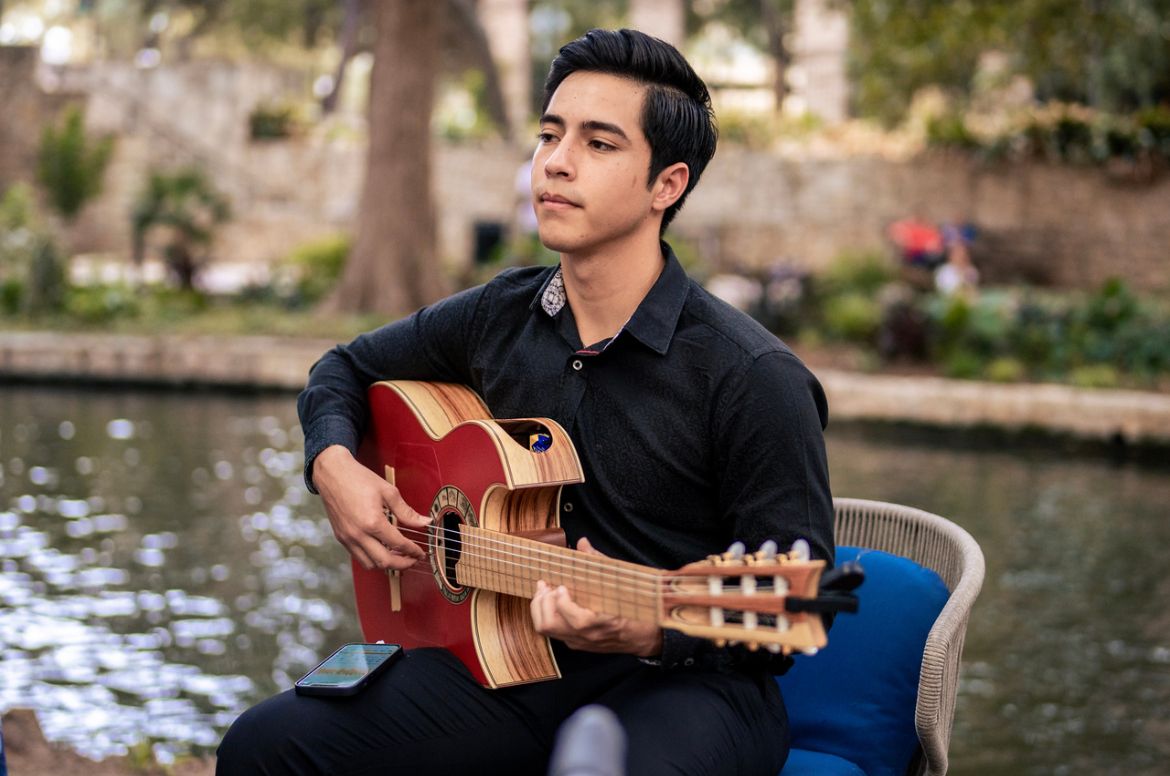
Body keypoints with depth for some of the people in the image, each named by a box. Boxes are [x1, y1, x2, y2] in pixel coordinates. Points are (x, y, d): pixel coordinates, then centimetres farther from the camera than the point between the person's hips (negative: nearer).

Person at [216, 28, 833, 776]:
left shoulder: (753, 378, -14)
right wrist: (334, 466, 3)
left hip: (685, 679, -6)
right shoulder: (499, 317, 6)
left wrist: (653, 634, -30)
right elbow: (346, 370, 24)